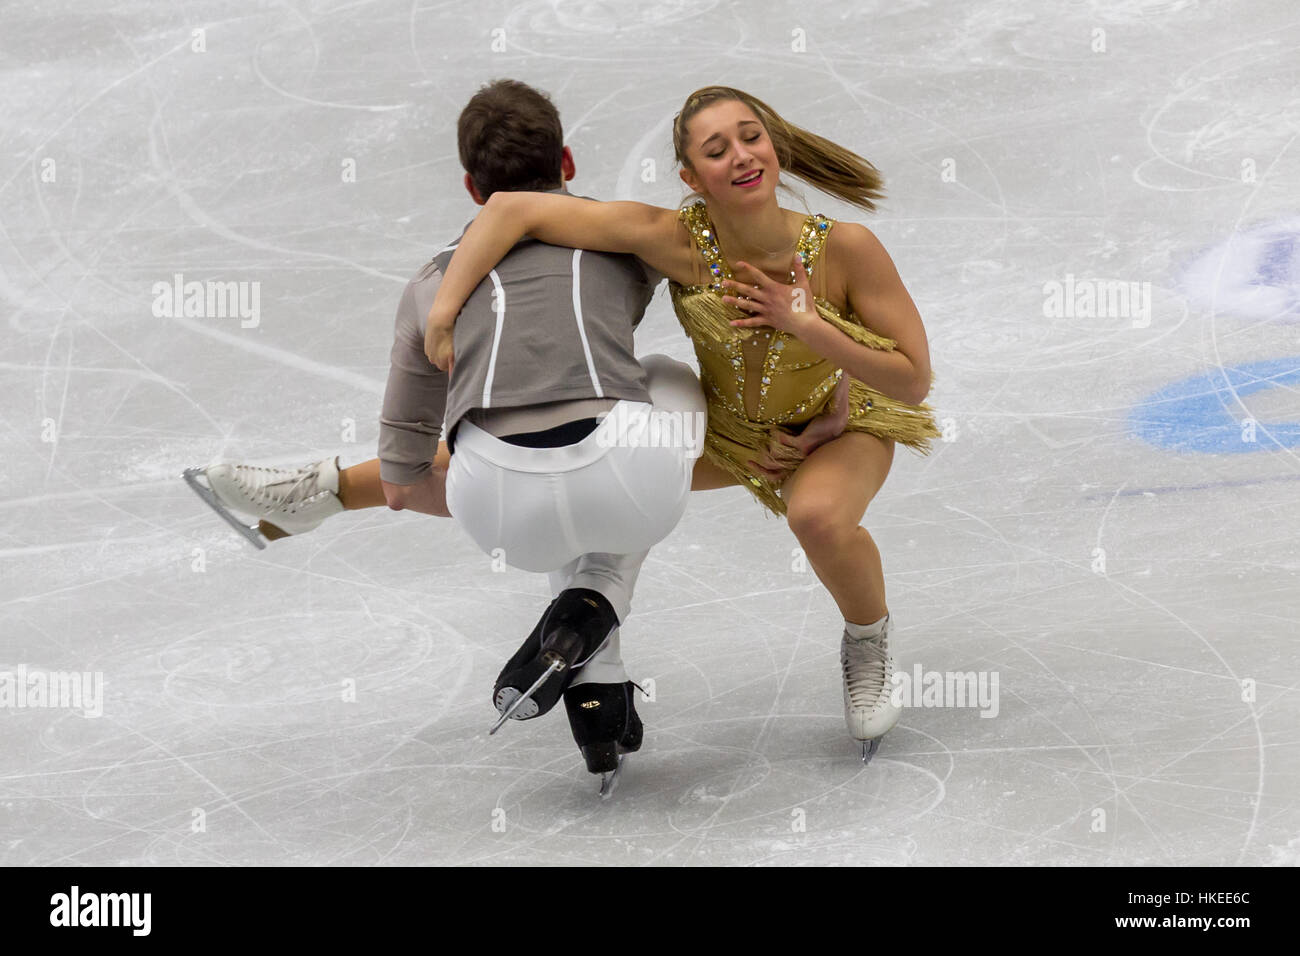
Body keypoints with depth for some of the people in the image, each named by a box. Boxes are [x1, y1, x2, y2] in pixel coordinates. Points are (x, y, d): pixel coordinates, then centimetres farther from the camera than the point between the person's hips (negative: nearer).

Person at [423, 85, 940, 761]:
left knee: (818, 515, -35)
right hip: (726, 424, 3)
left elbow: (914, 382, -27)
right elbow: (514, 208, -31)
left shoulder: (846, 248, -34)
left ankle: (868, 639, -4)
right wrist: (443, 312, -35)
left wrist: (805, 323, -36)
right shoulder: (677, 241, -32)